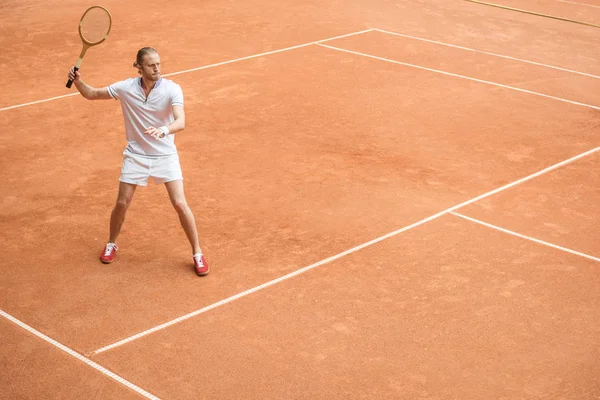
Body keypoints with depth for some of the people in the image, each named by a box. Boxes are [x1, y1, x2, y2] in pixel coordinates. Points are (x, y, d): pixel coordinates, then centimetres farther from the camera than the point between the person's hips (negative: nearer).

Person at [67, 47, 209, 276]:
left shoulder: (172, 89, -18)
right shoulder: (126, 88, -10)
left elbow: (181, 122, -31)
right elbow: (91, 94, 4)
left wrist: (163, 130, -52)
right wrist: (78, 81, -17)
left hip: (165, 155, -2)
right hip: (136, 155, 2)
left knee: (180, 204, -9)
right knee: (122, 203, 4)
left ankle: (197, 253, 7)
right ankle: (111, 244, 33)